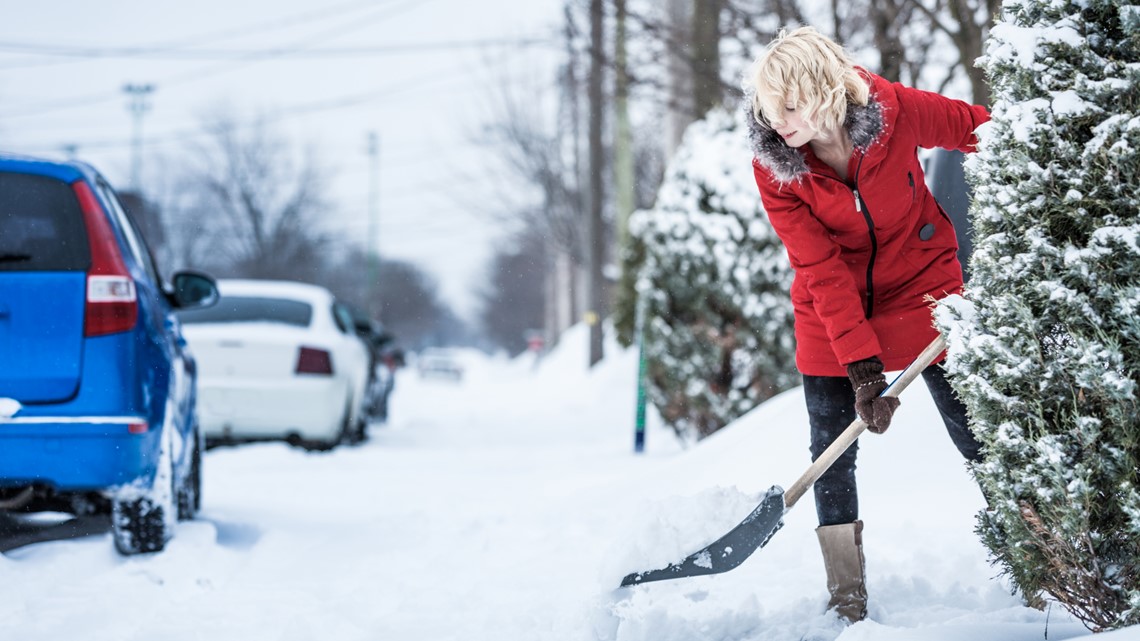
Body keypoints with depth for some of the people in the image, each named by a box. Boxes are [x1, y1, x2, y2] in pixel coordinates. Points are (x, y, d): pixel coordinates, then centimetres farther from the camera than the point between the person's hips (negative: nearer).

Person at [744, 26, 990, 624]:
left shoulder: (895, 109, -24)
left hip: (921, 287, 0)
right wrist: (862, 365, -27)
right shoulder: (773, 168, -22)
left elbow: (977, 128, -5)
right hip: (832, 310, 0)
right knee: (832, 450, -3)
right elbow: (823, 271, -23)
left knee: (976, 434, 2)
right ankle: (847, 600, 6)